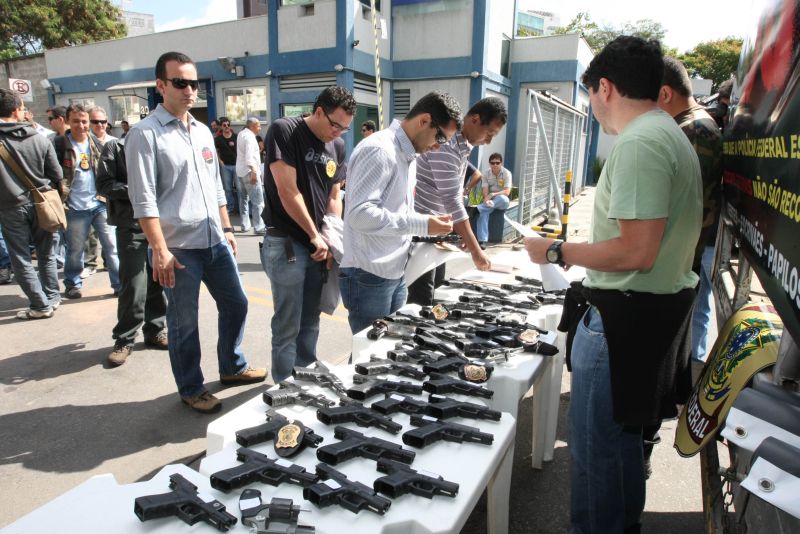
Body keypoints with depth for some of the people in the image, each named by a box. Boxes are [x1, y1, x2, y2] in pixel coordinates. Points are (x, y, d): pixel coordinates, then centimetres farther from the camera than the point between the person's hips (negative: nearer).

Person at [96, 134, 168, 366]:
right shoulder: (115, 147, 2)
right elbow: (104, 184, -3)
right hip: (131, 227, -4)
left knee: (159, 282, 9)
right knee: (134, 287, -6)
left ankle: (155, 330, 26)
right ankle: (124, 340, 11)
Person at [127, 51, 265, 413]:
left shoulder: (203, 132, 13)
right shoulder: (144, 134, -9)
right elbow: (143, 199, -14)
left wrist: (226, 229, 16)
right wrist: (160, 250, -19)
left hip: (214, 242, 7)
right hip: (178, 248, -7)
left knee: (235, 304, 16)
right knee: (184, 322, 6)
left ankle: (233, 367, 37)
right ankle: (191, 389, 25)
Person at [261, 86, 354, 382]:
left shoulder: (337, 146, 10)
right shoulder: (284, 131, -9)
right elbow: (288, 191, -15)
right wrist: (315, 235, -10)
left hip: (318, 246, 6)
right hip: (286, 243, -6)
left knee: (311, 321, 14)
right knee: (288, 326, 0)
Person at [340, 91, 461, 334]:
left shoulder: (406, 154, 13)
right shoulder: (379, 150, -18)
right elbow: (360, 214, -27)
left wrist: (428, 225, 6)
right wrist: (422, 224, -24)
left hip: (395, 273, 9)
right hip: (370, 277, -9)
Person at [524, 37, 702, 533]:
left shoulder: (638, 143, -19)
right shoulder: (672, 134, 14)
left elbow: (637, 251, -25)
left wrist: (556, 251, -15)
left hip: (627, 313, -11)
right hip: (662, 304, 11)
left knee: (595, 441, 4)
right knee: (623, 431, 25)